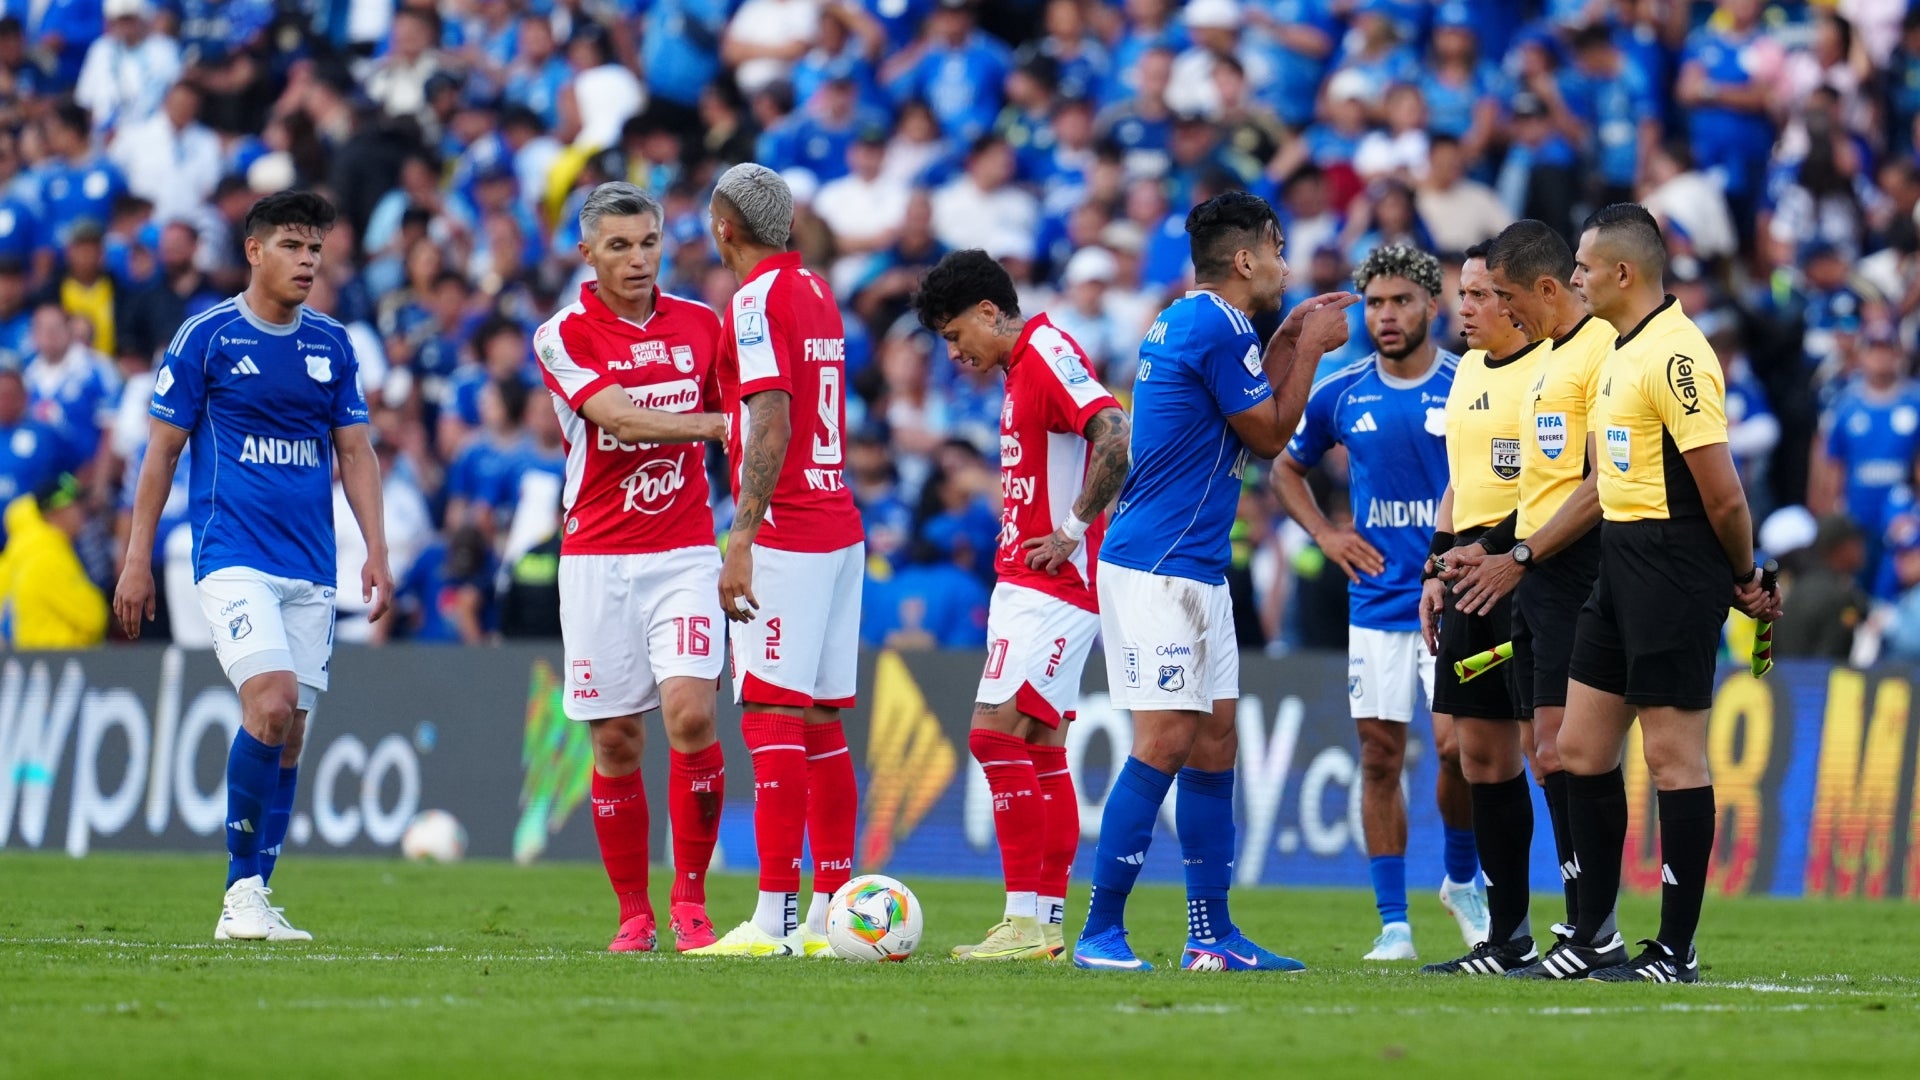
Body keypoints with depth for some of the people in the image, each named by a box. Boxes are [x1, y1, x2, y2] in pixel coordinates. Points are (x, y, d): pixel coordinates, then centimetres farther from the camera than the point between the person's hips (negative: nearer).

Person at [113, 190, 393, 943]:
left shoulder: (332, 344, 11)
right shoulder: (206, 337, -2)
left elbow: (355, 453, 14)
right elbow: (162, 450, 0)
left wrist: (376, 553, 3)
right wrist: (137, 561, -2)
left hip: (311, 569, 5)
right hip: (233, 557, -5)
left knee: (289, 733, 2)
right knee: (271, 701, -21)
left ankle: (251, 900, 9)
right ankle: (242, 891, -13)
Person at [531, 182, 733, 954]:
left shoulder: (701, 325, 8)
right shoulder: (564, 335, -3)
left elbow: (736, 424, 17)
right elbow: (616, 415, -19)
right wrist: (713, 423, -29)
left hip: (684, 552, 1)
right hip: (597, 559, -1)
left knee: (689, 713, -16)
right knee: (616, 740, 0)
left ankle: (690, 901, -6)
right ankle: (634, 913, 11)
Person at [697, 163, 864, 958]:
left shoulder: (758, 300, -10)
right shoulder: (817, 293, 16)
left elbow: (770, 428, -18)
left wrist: (741, 542, -20)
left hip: (784, 535, -9)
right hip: (840, 531, 9)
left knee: (773, 717, -11)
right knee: (822, 722, 10)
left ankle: (775, 918, -16)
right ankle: (829, 911, 10)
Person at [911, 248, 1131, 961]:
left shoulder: (1048, 354, -14)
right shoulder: (1021, 368, 17)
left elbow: (1117, 437, -28)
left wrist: (1074, 530, -21)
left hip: (1052, 584, -10)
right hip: (1023, 583, 10)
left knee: (996, 734, -14)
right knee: (1040, 748, 9)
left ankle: (1026, 921, -14)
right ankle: (1048, 922, 10)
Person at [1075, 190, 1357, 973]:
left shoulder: (1184, 323, 16)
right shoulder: (1217, 329, -15)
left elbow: (1251, 416, 23)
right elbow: (1270, 436, -6)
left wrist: (1288, 341, 21)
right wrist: (1310, 348, 4)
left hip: (1194, 571, 10)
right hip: (1157, 569, -10)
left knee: (1214, 745, 9)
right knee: (1164, 744, -12)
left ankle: (1212, 934, 12)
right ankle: (1100, 932, -11)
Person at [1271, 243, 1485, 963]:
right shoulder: (1341, 395, 6)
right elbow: (1286, 468, 21)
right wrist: (1325, 533, 8)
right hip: (1376, 601, 3)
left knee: (1456, 744, -13)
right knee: (1380, 755, 0)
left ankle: (1462, 880, 14)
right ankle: (1393, 924, 6)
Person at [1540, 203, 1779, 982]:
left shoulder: (1676, 356, -17)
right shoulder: (1626, 350, 14)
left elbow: (1722, 495, -18)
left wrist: (1744, 579, -4)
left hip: (1672, 566, -10)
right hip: (1620, 560, 10)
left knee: (1673, 755, -5)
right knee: (1581, 748, 10)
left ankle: (1676, 949, 1)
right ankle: (1590, 939, 17)